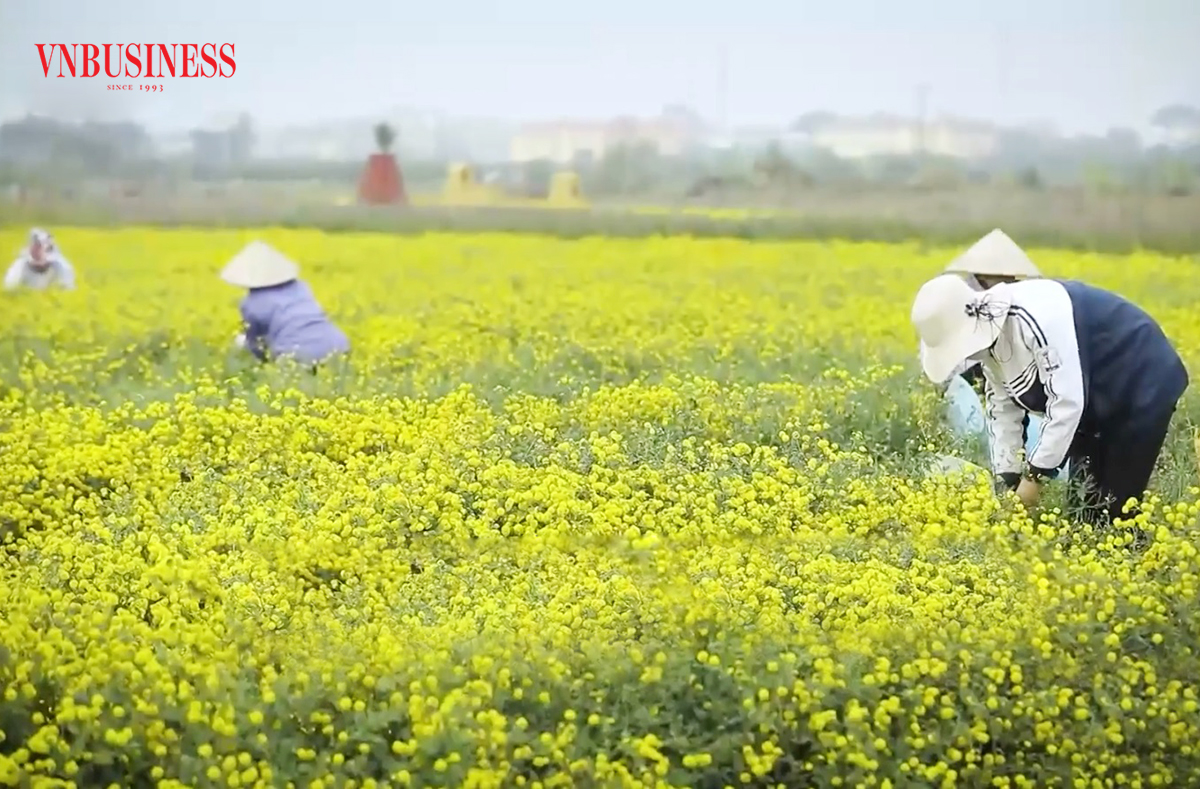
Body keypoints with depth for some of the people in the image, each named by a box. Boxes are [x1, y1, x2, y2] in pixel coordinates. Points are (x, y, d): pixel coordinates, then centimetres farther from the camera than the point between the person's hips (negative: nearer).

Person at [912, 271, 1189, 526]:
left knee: (1114, 510, -9)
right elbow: (1002, 409, 2)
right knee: (1083, 502, 8)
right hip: (1097, 401, 9)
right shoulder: (989, 330, -5)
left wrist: (1035, 473, -27)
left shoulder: (1035, 317, -35)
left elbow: (1067, 401, -34)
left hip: (1143, 386, -9)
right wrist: (1008, 480, -5)